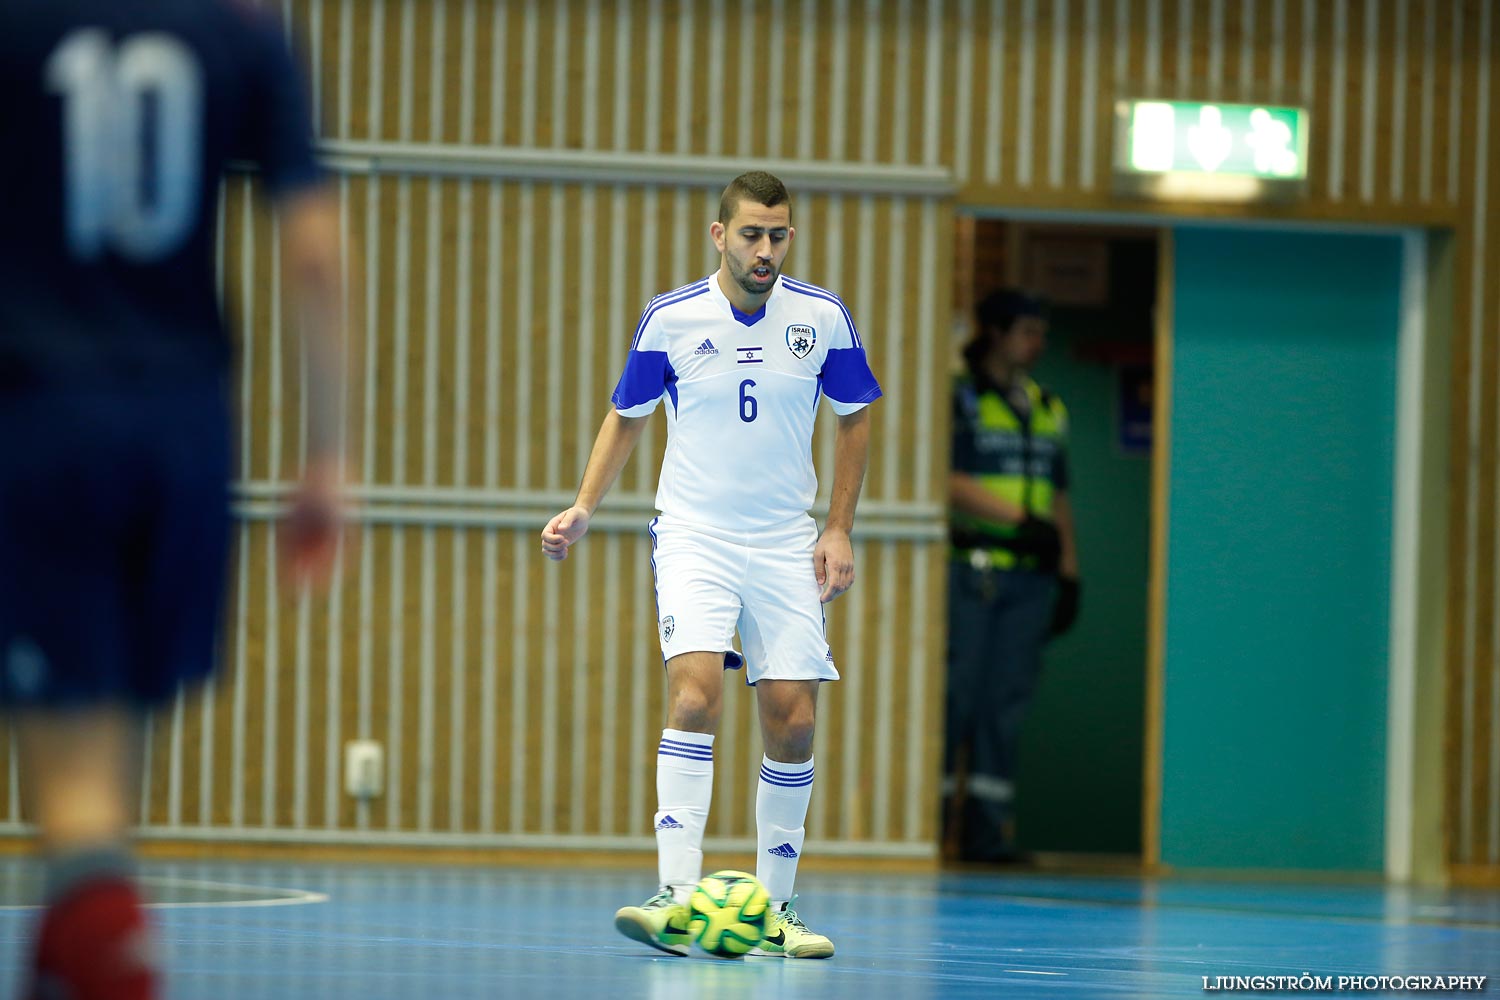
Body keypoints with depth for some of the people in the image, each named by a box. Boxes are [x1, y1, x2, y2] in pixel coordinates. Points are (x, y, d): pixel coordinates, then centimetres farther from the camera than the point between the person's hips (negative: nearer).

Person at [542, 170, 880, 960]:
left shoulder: (822, 318, -2)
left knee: (793, 718, -2)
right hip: (693, 536, -2)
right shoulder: (670, 319, -5)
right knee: (696, 693, -22)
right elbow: (626, 417, 9)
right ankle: (677, 898, -26)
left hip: (786, 549, 2)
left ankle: (773, 908, 12)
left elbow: (853, 418, 11)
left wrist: (839, 530, 5)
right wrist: (584, 508, -2)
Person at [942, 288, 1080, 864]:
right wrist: (1021, 519, -16)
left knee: (1007, 701, 3)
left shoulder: (1047, 409, 19)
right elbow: (948, 481, -11)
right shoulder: (956, 396, -1)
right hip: (969, 571, -6)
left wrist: (1069, 575, 16)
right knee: (956, 695, -7)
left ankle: (987, 829, 4)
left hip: (1029, 578, 6)